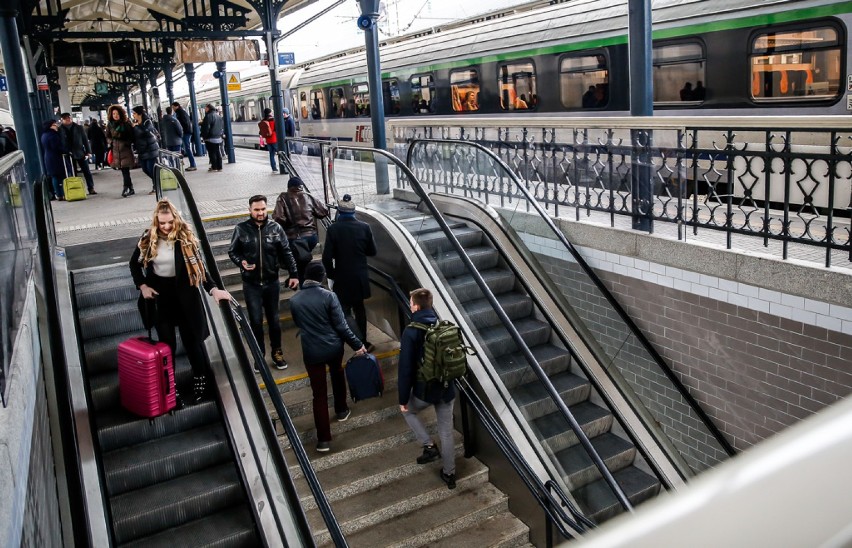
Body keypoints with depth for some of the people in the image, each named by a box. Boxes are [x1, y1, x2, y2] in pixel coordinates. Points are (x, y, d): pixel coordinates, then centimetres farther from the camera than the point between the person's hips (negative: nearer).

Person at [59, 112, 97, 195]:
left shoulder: (79, 127, 2)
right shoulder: (60, 130, -2)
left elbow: (85, 139, 3)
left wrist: (88, 151, -3)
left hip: (81, 152, 1)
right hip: (69, 155, -1)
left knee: (86, 171, 3)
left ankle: (91, 188, 10)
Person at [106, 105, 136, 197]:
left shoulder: (126, 123, -1)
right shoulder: (110, 125, 8)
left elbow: (132, 136, 2)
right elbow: (108, 137, 17)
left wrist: (127, 142, -12)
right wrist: (111, 142, -2)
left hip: (126, 149, -4)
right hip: (116, 150, 4)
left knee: (125, 170, -12)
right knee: (124, 170, 6)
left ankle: (126, 188, -13)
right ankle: (131, 189, 13)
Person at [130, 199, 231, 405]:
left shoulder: (185, 237, -11)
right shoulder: (148, 239, -6)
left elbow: (198, 266, -8)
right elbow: (134, 264, 10)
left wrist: (212, 289, -17)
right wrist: (142, 286, -2)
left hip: (184, 294, -2)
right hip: (160, 295, 2)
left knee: (192, 338, 6)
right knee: (166, 342, 9)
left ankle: (200, 379, 23)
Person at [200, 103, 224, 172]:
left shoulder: (208, 116, -13)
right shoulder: (219, 116, 12)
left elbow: (206, 128, -16)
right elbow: (223, 127, 18)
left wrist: (203, 136, -7)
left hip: (210, 138, -7)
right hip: (218, 138, 7)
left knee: (212, 153, -2)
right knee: (218, 153, 9)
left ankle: (214, 167, -1)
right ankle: (219, 167, 10)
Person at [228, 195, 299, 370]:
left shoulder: (275, 228, -4)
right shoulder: (241, 229, -7)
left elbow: (286, 253, 1)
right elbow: (232, 251, 3)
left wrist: (294, 274, -3)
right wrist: (241, 262, -17)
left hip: (272, 282, 1)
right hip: (251, 285, -1)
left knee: (273, 320, 13)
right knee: (256, 321, 2)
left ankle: (277, 353, 29)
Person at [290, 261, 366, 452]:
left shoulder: (294, 300, -5)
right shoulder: (328, 296, -14)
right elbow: (341, 325, -14)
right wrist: (357, 345, -5)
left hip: (311, 352, 0)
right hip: (333, 348, 0)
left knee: (319, 393, 4)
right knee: (337, 376, 30)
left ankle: (324, 439, 4)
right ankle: (341, 410, 49)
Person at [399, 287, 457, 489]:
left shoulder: (411, 332, -17)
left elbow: (406, 368, -16)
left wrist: (403, 398, -7)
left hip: (425, 389, -5)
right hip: (447, 388, 5)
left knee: (408, 410, 27)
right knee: (447, 432, 17)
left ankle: (429, 446, 15)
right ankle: (449, 474, 27)